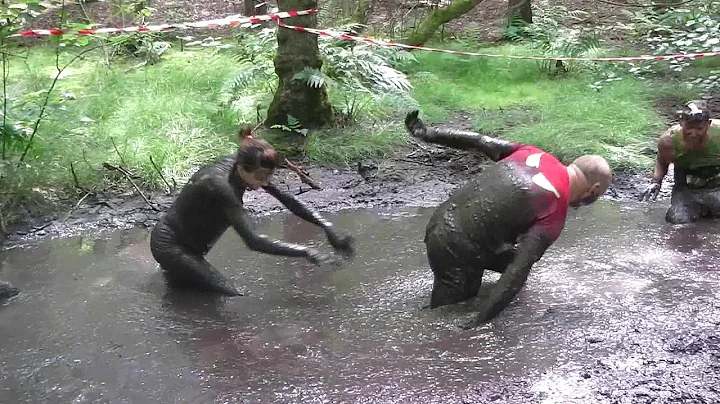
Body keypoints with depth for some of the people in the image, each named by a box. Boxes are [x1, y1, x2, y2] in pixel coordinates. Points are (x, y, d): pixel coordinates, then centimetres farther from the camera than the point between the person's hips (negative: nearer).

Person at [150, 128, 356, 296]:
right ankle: (175, 274, 1)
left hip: (187, 242, 9)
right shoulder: (220, 185, -34)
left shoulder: (239, 166, -11)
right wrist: (305, 252, -43)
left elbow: (286, 199, -6)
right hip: (171, 246, -9)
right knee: (232, 301, -11)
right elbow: (253, 241, -41)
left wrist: (327, 227, -14)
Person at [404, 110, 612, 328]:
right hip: (458, 251, -8)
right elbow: (518, 271, -20)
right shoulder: (555, 213, -15)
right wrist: (480, 322, -19)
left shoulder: (535, 154, 4)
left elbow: (481, 141, 9)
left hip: (439, 220, 8)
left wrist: (428, 133, 16)